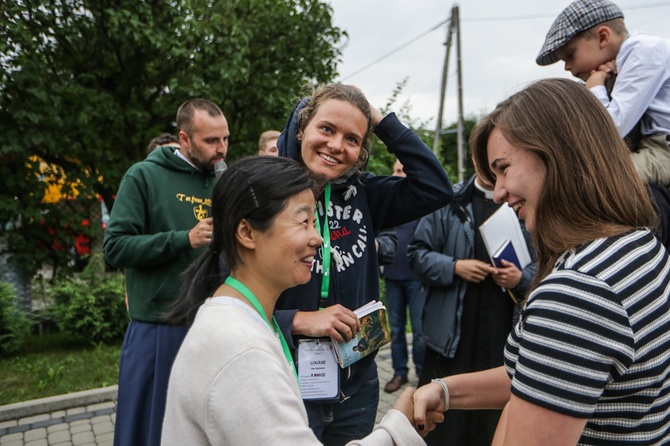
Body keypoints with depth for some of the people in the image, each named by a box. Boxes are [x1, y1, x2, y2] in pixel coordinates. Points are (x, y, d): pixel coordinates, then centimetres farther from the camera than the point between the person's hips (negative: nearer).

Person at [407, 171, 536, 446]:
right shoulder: (449, 201, 2)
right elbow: (417, 253, 2)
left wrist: (522, 278, -10)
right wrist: (455, 267, -12)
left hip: (504, 332, 2)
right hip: (452, 330, -1)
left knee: (495, 418, 12)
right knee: (443, 419, 7)